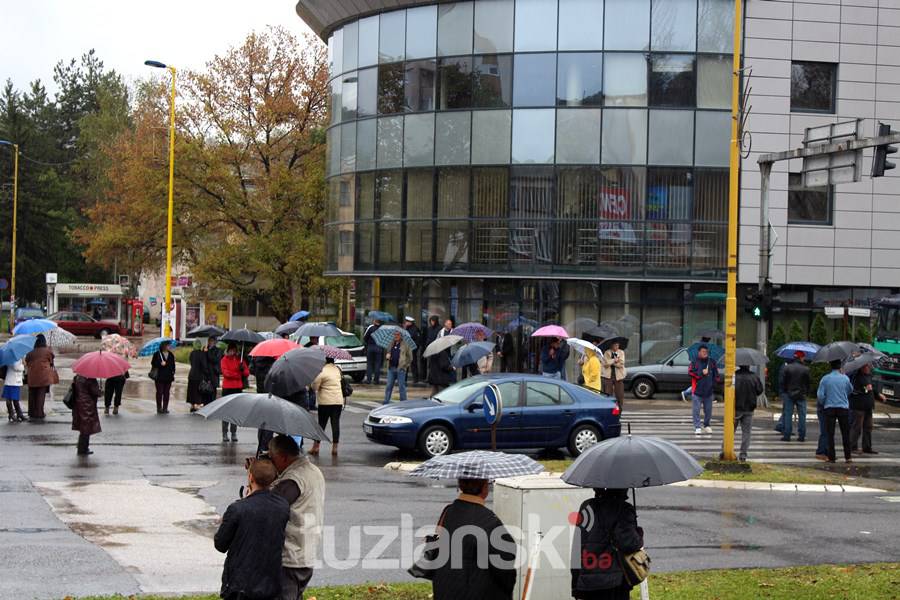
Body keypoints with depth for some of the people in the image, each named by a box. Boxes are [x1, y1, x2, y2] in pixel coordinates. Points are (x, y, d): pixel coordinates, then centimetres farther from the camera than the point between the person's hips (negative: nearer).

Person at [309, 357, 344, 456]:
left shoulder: (322, 371, -14)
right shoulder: (337, 369, 5)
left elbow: (314, 386, -11)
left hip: (325, 402, -4)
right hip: (338, 401, 4)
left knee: (321, 423, 4)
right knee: (336, 423, 4)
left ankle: (316, 447, 7)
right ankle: (335, 447, 3)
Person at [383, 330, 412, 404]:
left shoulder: (405, 345, 0)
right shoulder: (392, 344, 14)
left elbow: (410, 357, 3)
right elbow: (388, 352, 28)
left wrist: (406, 365, -1)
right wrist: (388, 356, 5)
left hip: (400, 368, -5)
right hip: (391, 368, 5)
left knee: (401, 386, 0)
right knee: (389, 385, 5)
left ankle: (403, 402, 7)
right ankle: (386, 401, 9)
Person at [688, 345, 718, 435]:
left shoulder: (712, 362, 9)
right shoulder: (694, 362, 0)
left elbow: (716, 374, 14)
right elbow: (690, 372, -9)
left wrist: (713, 383, 2)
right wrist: (701, 373, -15)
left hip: (709, 391, 3)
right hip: (697, 391, -3)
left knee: (708, 410, 10)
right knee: (696, 409, -6)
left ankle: (706, 425, 26)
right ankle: (697, 427, -2)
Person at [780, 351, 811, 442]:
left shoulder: (786, 368, -2)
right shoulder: (805, 369, -2)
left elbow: (783, 383, 0)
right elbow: (808, 383, 2)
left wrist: (783, 394, 6)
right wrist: (807, 393, 13)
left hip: (789, 394, 0)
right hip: (801, 395, 0)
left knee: (787, 415, 2)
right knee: (802, 415, 5)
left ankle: (786, 435, -1)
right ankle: (801, 436, 3)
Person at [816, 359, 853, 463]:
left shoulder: (825, 379, -3)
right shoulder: (845, 378, -1)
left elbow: (820, 395, -6)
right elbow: (850, 390, 17)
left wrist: (821, 404, 14)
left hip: (829, 408, 0)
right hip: (843, 407, 0)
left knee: (830, 434, 3)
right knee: (845, 433, 6)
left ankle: (831, 456, 1)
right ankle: (847, 457, 6)